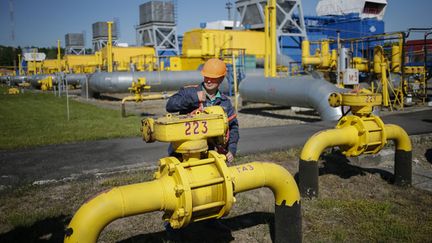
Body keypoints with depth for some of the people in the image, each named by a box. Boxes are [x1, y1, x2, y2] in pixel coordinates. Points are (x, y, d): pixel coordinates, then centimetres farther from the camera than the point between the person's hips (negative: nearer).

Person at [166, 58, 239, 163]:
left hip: (212, 153, 4)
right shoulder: (189, 92, 0)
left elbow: (233, 127, 17)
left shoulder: (225, 102, 12)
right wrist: (193, 98, -23)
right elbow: (170, 106, -14)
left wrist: (232, 150, 5)